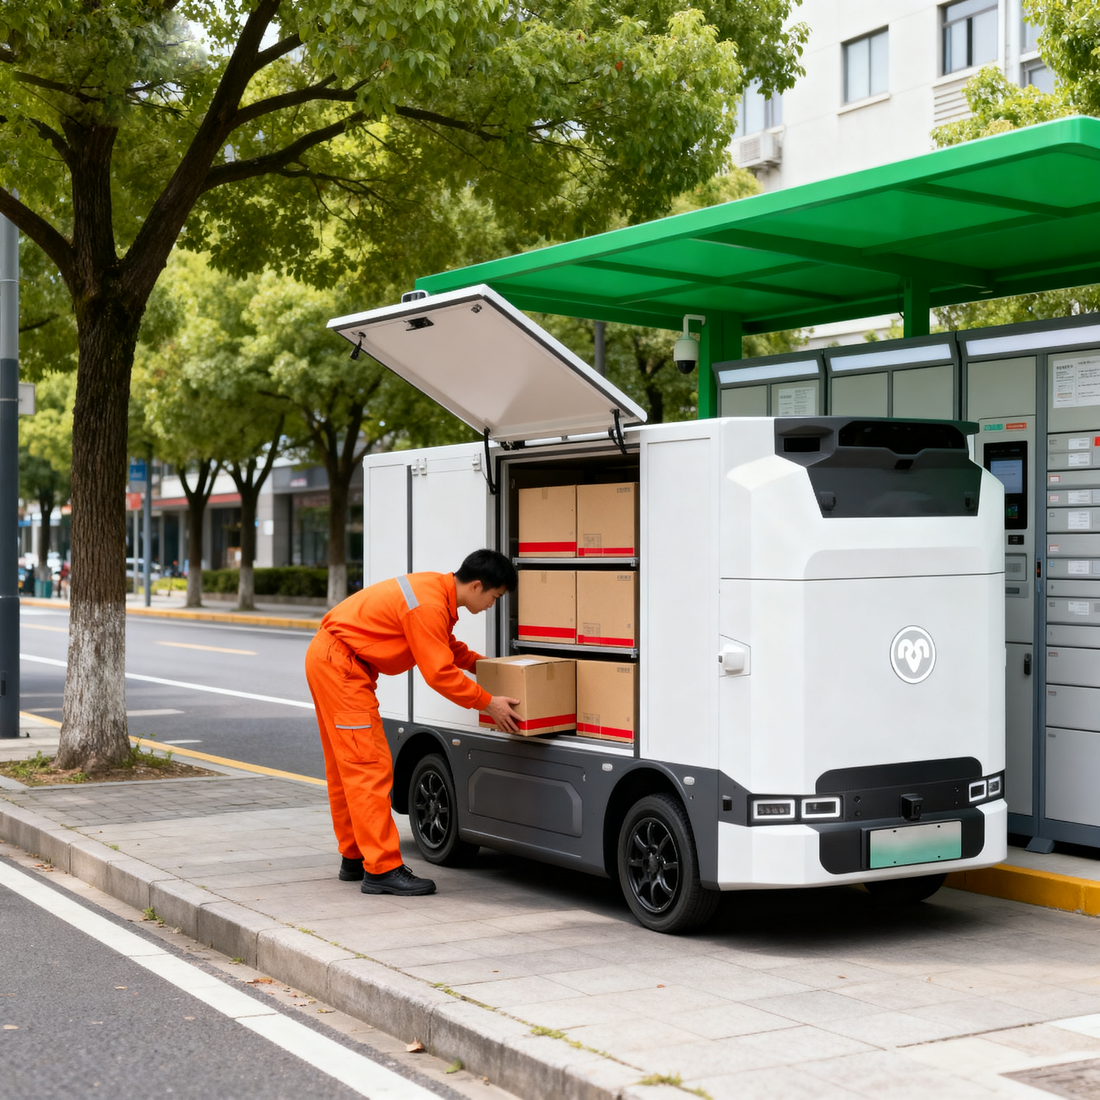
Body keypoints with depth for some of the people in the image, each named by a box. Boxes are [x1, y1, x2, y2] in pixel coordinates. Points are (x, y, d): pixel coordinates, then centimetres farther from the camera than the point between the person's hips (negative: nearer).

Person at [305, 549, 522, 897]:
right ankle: (382, 869, -11)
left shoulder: (437, 591, 8)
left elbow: (447, 647, 26)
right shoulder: (428, 606, -23)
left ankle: (354, 857, 25)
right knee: (369, 766, -12)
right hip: (338, 663, -11)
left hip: (329, 659, 11)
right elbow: (440, 673, -22)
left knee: (346, 767, 16)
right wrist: (487, 703, -13)